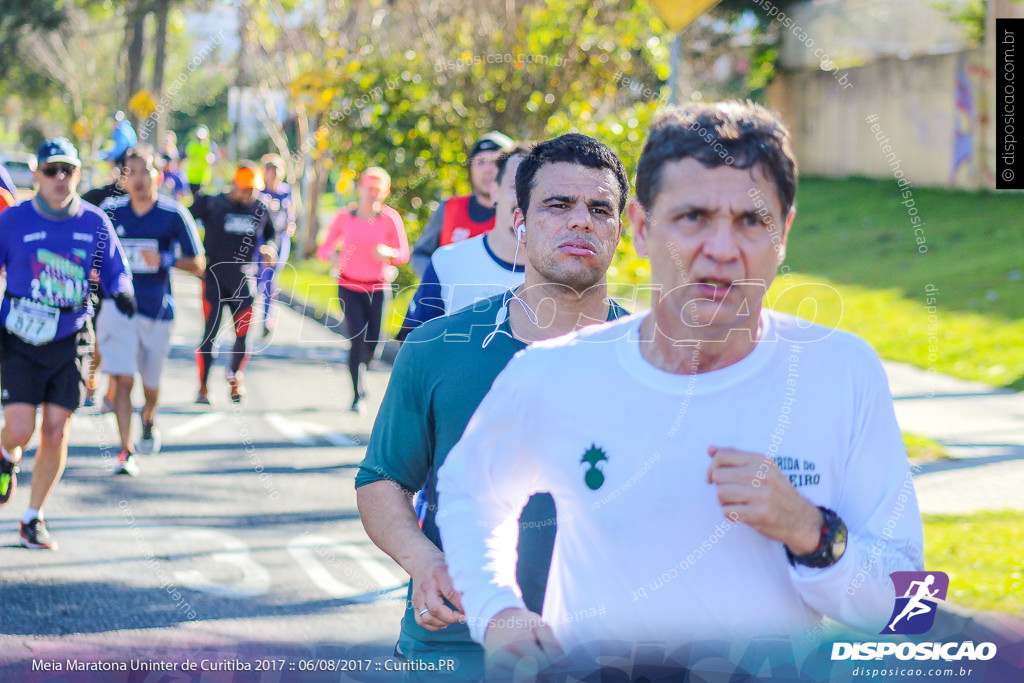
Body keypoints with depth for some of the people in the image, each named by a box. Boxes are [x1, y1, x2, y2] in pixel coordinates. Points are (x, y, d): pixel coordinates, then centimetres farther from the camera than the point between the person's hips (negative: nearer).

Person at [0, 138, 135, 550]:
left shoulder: (95, 222, 1)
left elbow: (115, 269, 9)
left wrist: (121, 292, -14)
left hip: (69, 342, 2)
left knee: (56, 433, 0)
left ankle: (33, 519, 17)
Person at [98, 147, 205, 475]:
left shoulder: (174, 215, -6)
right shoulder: (110, 211, 0)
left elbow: (197, 264, -4)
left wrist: (165, 260, -20)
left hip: (158, 309, 0)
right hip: (119, 306, 0)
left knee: (151, 384, 14)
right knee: (123, 379, -13)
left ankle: (148, 420, 48)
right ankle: (126, 452, -7)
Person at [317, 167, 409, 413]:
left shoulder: (390, 218, -5)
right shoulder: (344, 217, -2)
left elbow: (404, 254, -5)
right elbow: (324, 249, 1)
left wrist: (388, 253, -26)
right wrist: (332, 256, -22)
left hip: (378, 288, 1)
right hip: (349, 286, -1)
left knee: (373, 342, 0)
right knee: (358, 339, -11)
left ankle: (361, 367, 37)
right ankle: (358, 395, -1)